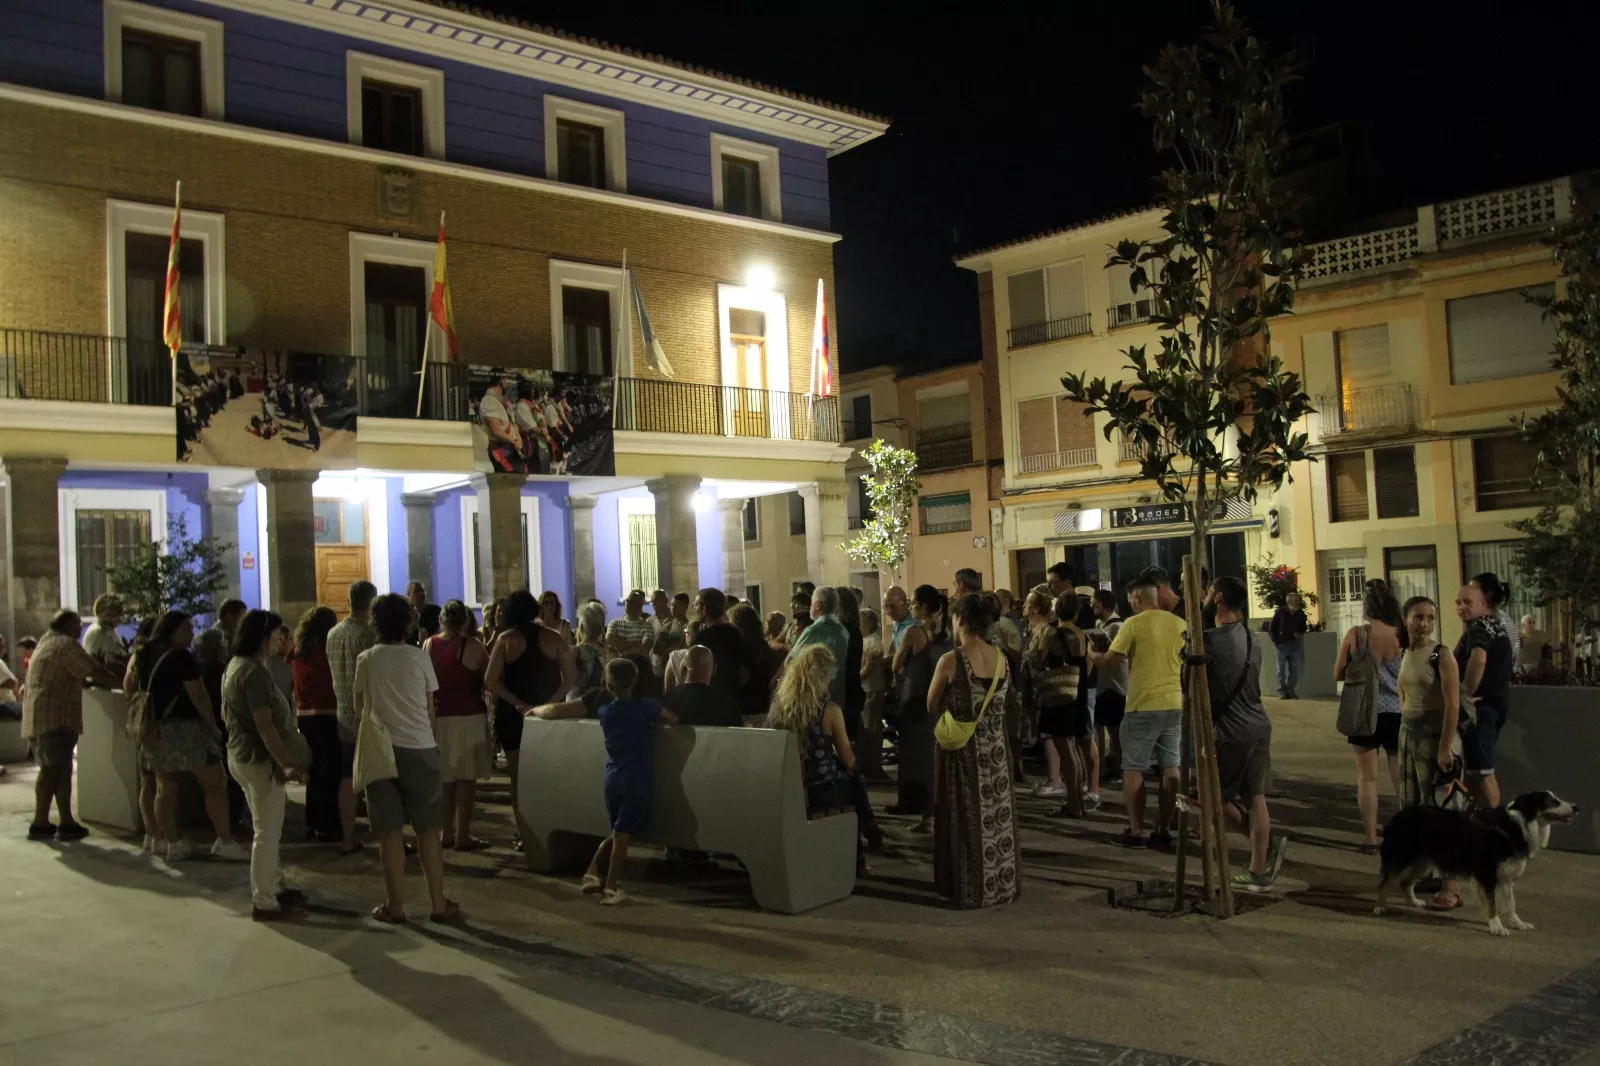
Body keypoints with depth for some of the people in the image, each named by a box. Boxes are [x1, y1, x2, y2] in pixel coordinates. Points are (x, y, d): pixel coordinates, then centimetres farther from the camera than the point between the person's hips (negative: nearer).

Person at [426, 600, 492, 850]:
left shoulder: (428, 645, 2)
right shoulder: (472, 646, -11)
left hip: (438, 718, 5)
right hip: (468, 717, -5)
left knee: (445, 778, 14)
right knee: (467, 779, 1)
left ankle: (447, 832, 20)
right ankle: (462, 836, 1)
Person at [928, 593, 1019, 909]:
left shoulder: (950, 661, -16)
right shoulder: (1001, 658, 0)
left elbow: (933, 706, -5)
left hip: (964, 748, -5)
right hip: (996, 747, 5)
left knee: (968, 817, 7)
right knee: (997, 815, 14)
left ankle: (972, 888, 15)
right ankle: (1003, 883, 24)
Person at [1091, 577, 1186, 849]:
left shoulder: (1133, 624, -10)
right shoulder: (1179, 623, 5)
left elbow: (1108, 662, -10)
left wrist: (1092, 655, 10)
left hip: (1143, 705, -5)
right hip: (1175, 703, 5)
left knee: (1134, 769, 3)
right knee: (1170, 766, 10)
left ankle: (1136, 831, 4)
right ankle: (1163, 829, 12)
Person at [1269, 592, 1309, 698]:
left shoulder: (1300, 613, 4)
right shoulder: (1280, 612, -7)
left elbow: (1302, 628, 20)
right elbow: (1271, 629, -1)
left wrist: (1299, 633, -1)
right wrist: (1277, 642, -7)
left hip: (1294, 644, 4)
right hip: (1282, 644, -4)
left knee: (1295, 669, 2)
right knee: (1281, 668, -2)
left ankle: (1290, 691, 10)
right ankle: (1282, 691, 3)